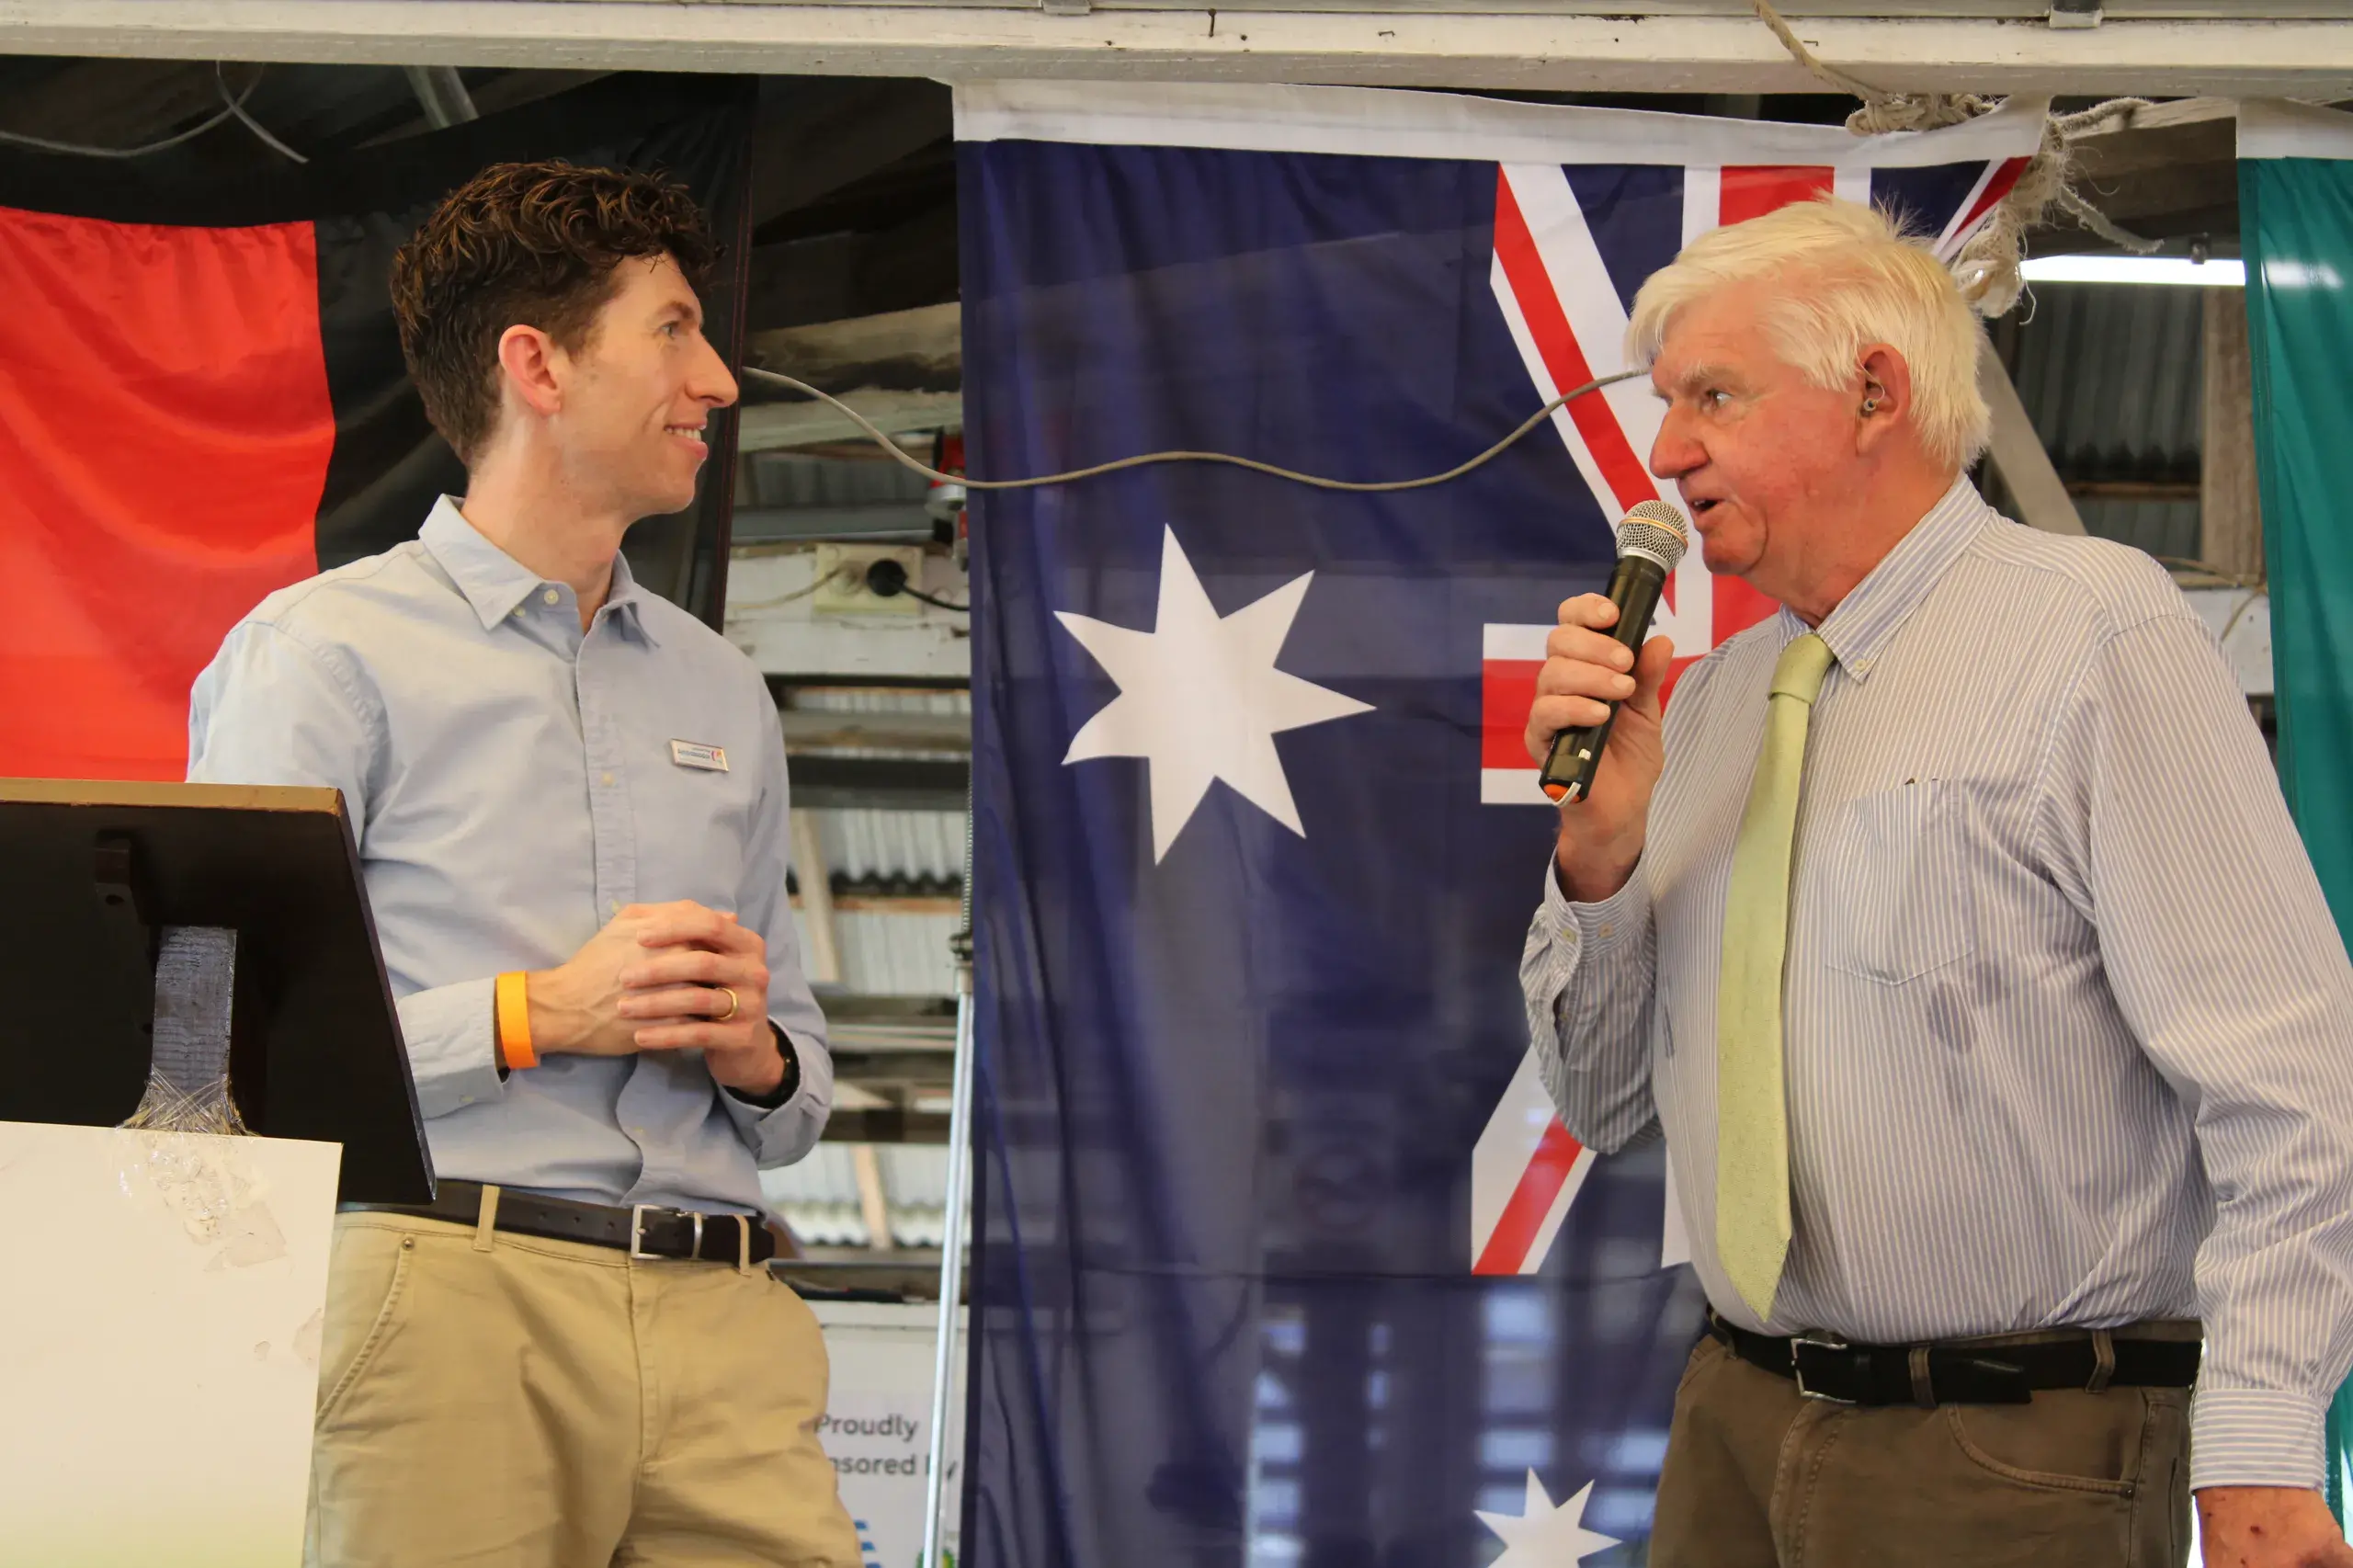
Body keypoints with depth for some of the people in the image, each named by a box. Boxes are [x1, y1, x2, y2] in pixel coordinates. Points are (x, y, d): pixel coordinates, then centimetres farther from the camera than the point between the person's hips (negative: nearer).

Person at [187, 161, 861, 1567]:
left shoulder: (725, 692, 24)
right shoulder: (327, 650, 5)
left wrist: (757, 1057, 3)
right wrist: (532, 1015, -11)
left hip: (724, 1320, 5)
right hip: (451, 1295, -5)